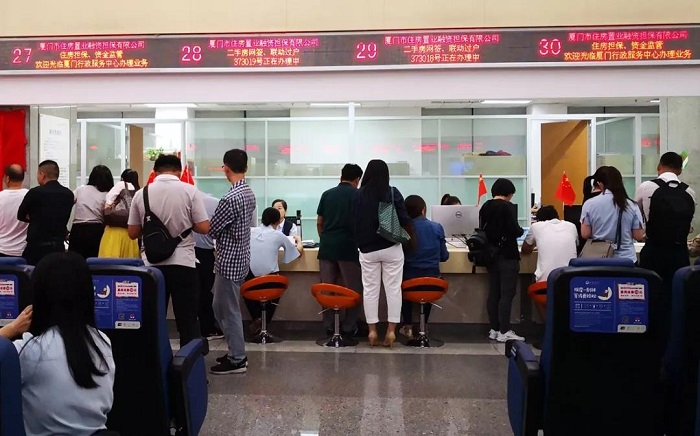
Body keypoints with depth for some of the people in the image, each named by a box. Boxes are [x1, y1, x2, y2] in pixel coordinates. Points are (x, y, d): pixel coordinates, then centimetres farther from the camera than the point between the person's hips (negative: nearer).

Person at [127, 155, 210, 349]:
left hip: (152, 265, 3)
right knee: (188, 321, 5)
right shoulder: (190, 191, -6)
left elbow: (133, 233, 6)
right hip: (183, 264, -2)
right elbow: (203, 228, -6)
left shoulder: (141, 194, 2)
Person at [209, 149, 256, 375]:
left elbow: (210, 229, -14)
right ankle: (236, 352, 26)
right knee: (222, 308, 19)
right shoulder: (249, 193, 7)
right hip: (240, 257, 9)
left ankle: (237, 360, 11)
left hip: (229, 260, -9)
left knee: (228, 311, 2)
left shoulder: (231, 198, -22)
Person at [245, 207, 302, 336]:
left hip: (251, 278, 2)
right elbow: (299, 251, 17)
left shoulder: (251, 232, 9)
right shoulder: (278, 235, 4)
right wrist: (298, 241, 38)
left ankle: (257, 318, 14)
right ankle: (263, 322, 13)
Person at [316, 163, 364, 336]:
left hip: (327, 246, 4)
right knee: (353, 289, 5)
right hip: (348, 247, -4)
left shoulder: (327, 194, 10)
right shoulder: (357, 195, -1)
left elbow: (319, 222, 13)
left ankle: (329, 326, 10)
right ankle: (349, 327, 5)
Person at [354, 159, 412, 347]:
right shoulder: (393, 193, -7)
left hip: (367, 250, 1)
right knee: (393, 289, 6)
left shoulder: (359, 195, -2)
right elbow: (404, 220, -8)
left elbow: (354, 222, 1)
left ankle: (372, 330, 11)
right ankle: (391, 330, 6)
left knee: (370, 289, 8)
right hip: (391, 248, -1)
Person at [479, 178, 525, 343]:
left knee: (494, 293, 11)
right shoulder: (507, 207, -13)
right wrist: (521, 231, 3)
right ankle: (504, 332, -3)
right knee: (507, 294, -4)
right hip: (507, 256, -7)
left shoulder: (485, 207, 7)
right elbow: (514, 230, -18)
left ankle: (494, 329, 16)